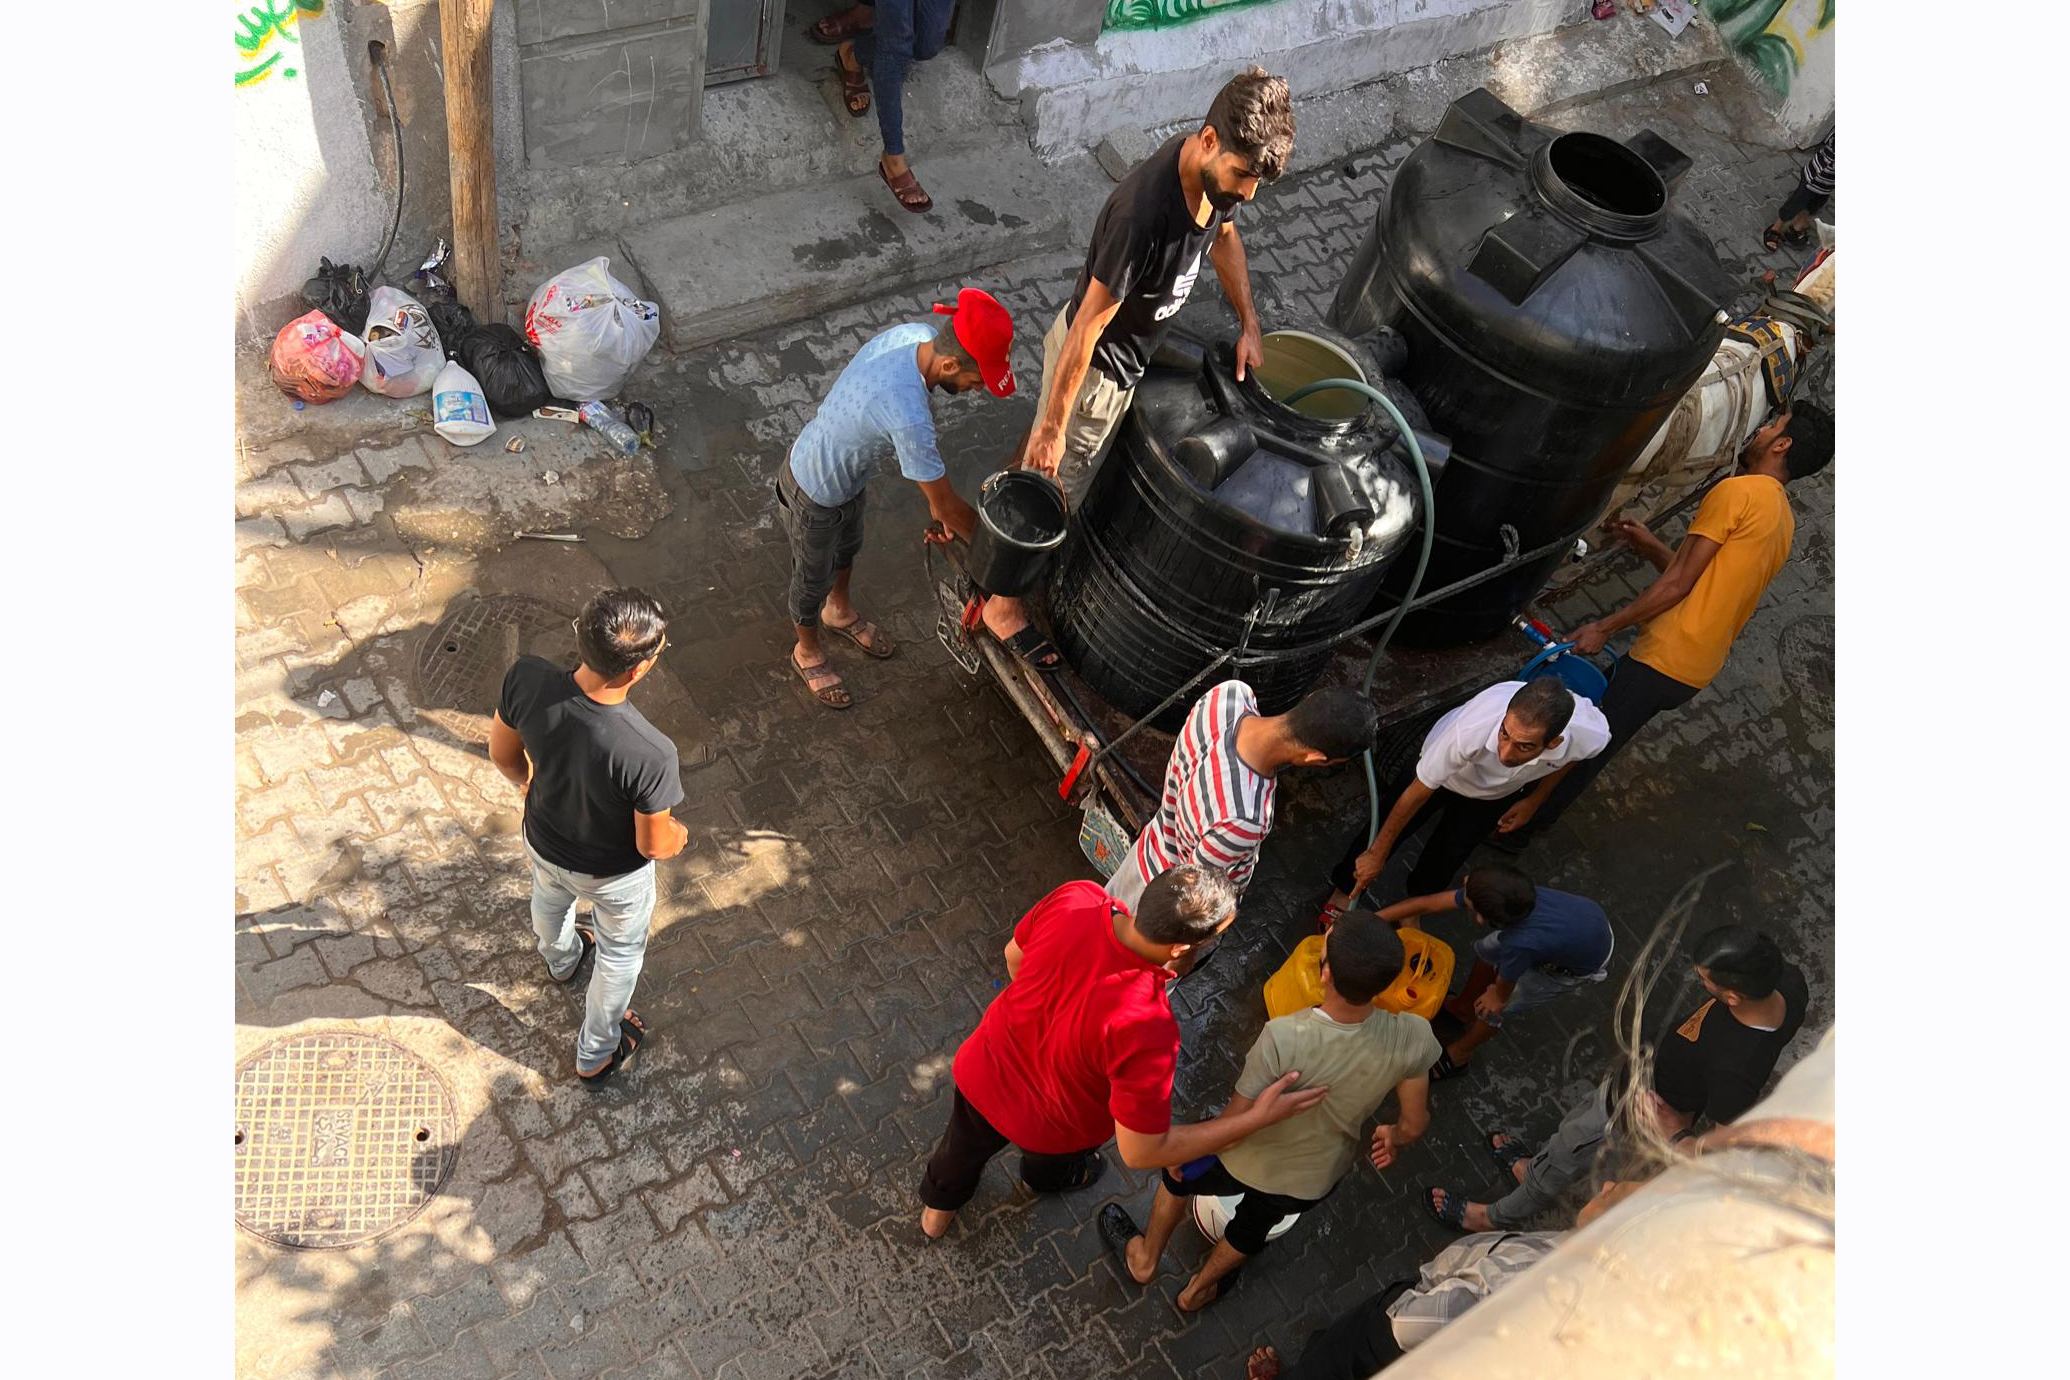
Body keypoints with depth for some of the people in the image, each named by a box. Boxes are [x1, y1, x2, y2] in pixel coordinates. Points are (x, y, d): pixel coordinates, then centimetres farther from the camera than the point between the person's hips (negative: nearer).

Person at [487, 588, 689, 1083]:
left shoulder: (527, 679, -33)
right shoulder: (648, 754, -44)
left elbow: (502, 755, -11)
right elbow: (653, 843, -25)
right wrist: (679, 836, -1)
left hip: (543, 842, 4)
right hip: (613, 874, -4)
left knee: (549, 900, 40)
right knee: (620, 952, 30)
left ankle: (561, 959, 75)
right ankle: (597, 1053, 56)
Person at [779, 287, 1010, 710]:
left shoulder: (918, 334, -20)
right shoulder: (908, 416, -46)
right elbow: (949, 507, -30)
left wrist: (939, 504, -2)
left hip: (846, 473, 8)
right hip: (815, 496, -8)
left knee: (848, 547, 34)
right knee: (813, 579, 21)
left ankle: (839, 611, 65)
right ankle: (807, 652, 51)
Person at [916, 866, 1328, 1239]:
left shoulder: (1074, 898, -31)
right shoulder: (1145, 1028, -45)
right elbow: (1141, 1152, -32)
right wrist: (1259, 1117, -30)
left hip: (985, 1067, 3)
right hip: (1047, 1122, -3)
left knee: (965, 1146, 36)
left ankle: (938, 1207, 68)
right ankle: (1045, 1176, 73)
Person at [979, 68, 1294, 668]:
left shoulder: (1216, 167, -14)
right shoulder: (1144, 211, -39)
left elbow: (1224, 234, 10)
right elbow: (1089, 326, -32)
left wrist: (1249, 323, 6)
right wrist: (1054, 427, -25)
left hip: (1132, 346, 8)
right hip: (1095, 363, -8)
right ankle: (1004, 605, 30)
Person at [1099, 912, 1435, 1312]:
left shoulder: (1284, 1038, -41)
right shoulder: (1412, 1038, -31)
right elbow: (1414, 1125, -13)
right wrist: (1394, 1137, 10)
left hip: (1249, 1163, -3)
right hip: (1318, 1181, 3)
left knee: (1178, 1175, 31)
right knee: (1254, 1226, 35)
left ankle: (1144, 1260, 56)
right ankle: (1197, 1289, 60)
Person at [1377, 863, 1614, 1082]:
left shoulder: (1520, 944, -44)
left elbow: (1502, 990, -18)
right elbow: (1428, 904, -15)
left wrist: (1497, 996, 4)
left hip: (1584, 966, -5)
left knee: (1492, 1005, 4)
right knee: (1488, 950, 13)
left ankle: (1458, 1056, 32)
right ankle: (1464, 1006, 41)